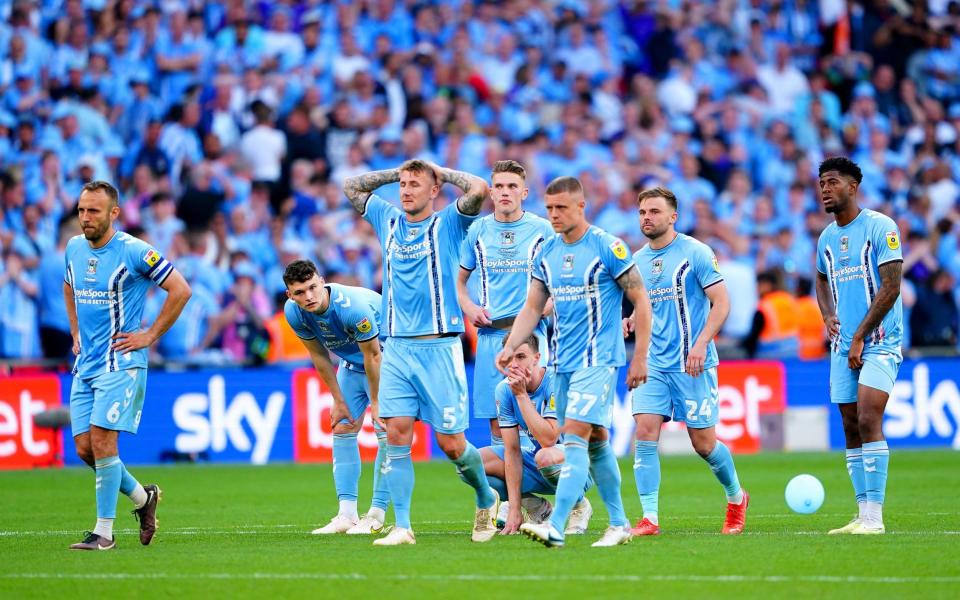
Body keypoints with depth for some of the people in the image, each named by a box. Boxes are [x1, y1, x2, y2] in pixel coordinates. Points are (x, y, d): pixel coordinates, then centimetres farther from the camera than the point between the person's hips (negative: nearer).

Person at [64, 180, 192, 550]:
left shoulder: (134, 252, -12)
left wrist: (150, 336, -9)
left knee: (101, 440, -14)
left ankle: (104, 531, -7)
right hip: (84, 365, 7)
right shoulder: (74, 249, 9)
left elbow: (180, 289, -10)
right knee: (84, 447, 2)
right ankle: (143, 497, 25)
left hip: (120, 363, -7)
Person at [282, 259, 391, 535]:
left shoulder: (353, 307, -38)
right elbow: (319, 356, -4)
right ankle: (347, 514, 3)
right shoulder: (294, 313, -19)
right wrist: (339, 401, -1)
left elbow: (373, 357, -26)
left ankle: (377, 514, -9)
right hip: (351, 362, 6)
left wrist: (376, 403, -18)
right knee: (342, 429, 1)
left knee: (387, 433, -13)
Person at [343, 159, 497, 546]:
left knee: (451, 444, -1)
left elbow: (479, 189, -15)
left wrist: (441, 172, 0)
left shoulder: (448, 223, 1)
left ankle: (487, 499, 25)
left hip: (440, 347, -4)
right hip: (397, 349, 4)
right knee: (397, 436, -7)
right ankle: (401, 527, -5)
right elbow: (351, 186, 24)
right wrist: (395, 172, 16)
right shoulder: (388, 220, 14)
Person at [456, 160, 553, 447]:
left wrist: (545, 307, -8)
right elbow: (460, 279, 17)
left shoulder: (542, 230, 2)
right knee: (497, 423, 4)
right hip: (490, 334, 2)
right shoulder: (477, 231, 8)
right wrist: (468, 308, -1)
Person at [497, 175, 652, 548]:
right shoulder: (547, 253, 9)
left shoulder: (607, 248, -9)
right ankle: (619, 524, 21)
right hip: (563, 361, 7)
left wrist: (640, 358, -8)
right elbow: (532, 308, 15)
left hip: (598, 360, -7)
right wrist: (510, 347, -1)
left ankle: (555, 527, -25)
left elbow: (641, 301, -5)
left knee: (574, 436, -17)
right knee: (595, 441, 12)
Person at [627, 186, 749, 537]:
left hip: (691, 363, -5)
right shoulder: (638, 261, 11)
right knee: (645, 433, -11)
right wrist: (631, 321, 1)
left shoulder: (695, 252, -6)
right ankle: (649, 518, -10)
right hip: (653, 363, 5)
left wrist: (701, 343, -20)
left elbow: (721, 301, -9)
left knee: (704, 443, 1)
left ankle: (736, 498, 28)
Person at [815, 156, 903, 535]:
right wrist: (828, 316, 9)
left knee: (868, 421, -18)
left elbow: (891, 287, -13)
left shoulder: (880, 227, -9)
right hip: (842, 347, 7)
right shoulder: (827, 238, 13)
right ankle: (864, 515, 9)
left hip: (879, 342, -7)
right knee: (851, 428, 5)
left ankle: (874, 516, -18)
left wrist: (860, 337, -14)